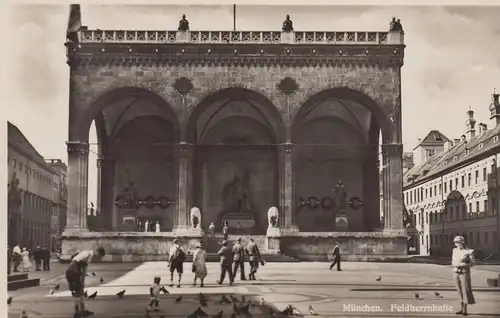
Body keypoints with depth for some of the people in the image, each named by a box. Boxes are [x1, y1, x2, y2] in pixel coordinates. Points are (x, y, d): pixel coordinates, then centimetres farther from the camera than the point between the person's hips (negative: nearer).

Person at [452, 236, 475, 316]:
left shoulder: (468, 251, -8)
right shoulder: (455, 250, 7)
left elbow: (472, 263, -7)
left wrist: (462, 265, -20)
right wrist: (454, 265, -10)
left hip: (464, 273, -5)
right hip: (456, 273, 5)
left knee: (465, 290, -3)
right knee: (460, 291, 8)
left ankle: (465, 309, 2)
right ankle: (461, 309, 13)